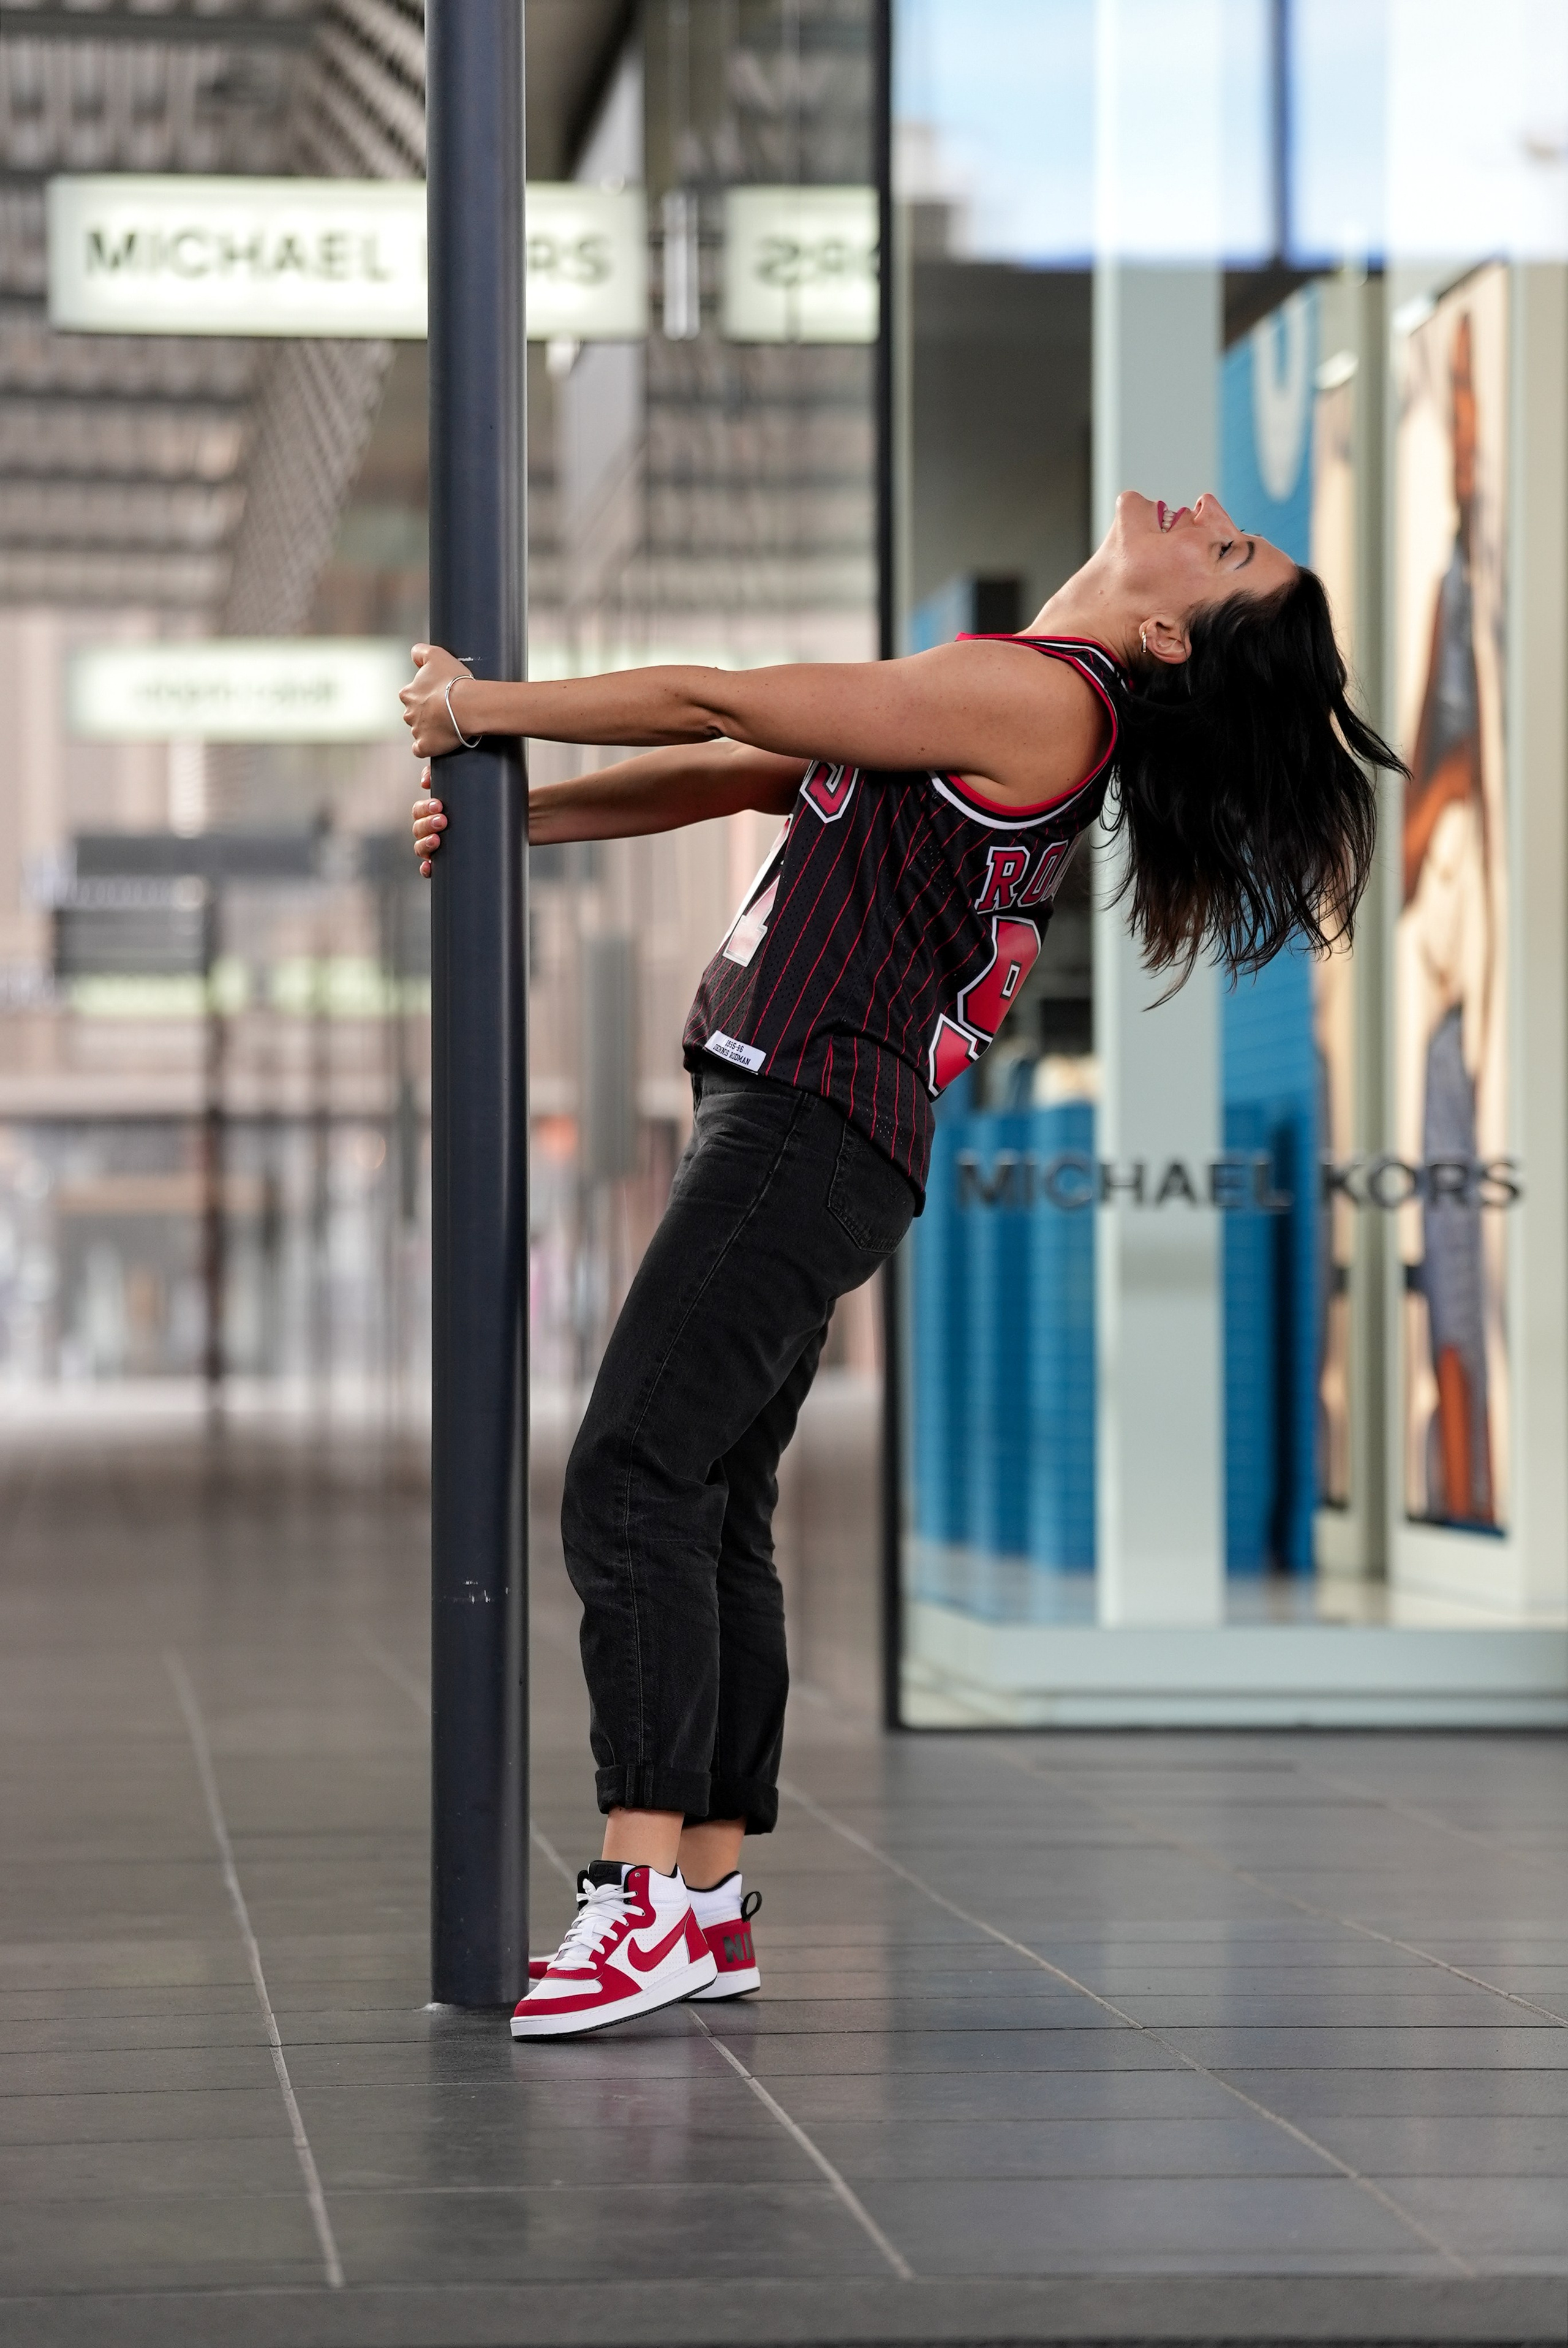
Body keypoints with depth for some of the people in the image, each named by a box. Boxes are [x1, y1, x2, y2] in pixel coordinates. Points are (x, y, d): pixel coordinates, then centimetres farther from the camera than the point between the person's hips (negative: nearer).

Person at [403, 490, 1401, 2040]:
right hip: (781, 1118, 10)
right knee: (710, 1512, 10)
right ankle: (711, 1903, 14)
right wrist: (505, 812, 12)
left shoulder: (1040, 696, -13)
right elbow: (737, 776, 20)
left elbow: (718, 708, -9)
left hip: (811, 1135, -10)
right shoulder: (1002, 689, 17)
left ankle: (646, 1897, -17)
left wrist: (484, 706, 2)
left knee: (629, 1483, -15)